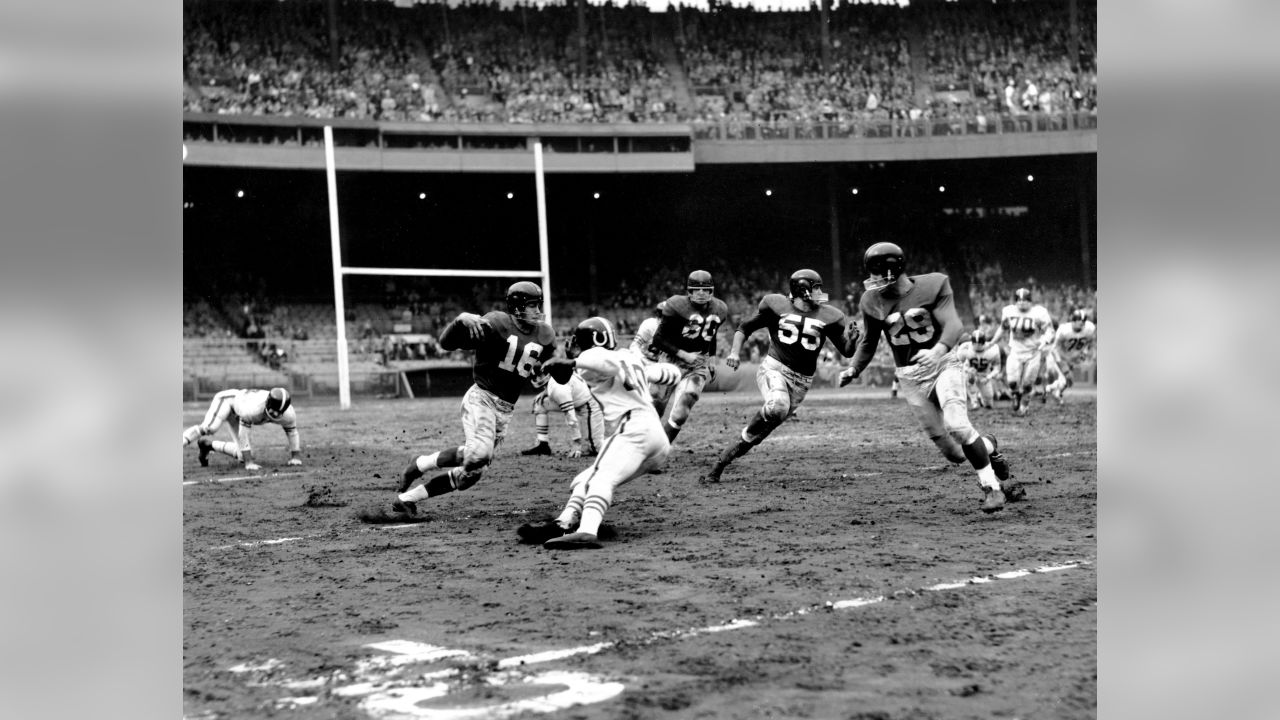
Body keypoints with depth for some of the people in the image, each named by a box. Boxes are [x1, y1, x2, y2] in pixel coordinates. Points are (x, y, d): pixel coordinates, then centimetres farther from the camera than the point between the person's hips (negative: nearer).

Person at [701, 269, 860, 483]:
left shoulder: (828, 317, 5)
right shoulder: (776, 305, 0)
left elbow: (847, 351, 6)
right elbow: (744, 328, 10)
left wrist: (851, 338, -16)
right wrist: (735, 352, -6)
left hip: (801, 381, 3)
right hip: (774, 368, -3)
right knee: (777, 407, -35)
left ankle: (718, 466, 8)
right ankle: (747, 434, -10)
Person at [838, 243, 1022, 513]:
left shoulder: (932, 286, -11)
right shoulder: (873, 301, -1)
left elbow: (953, 325, -21)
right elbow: (869, 341, 13)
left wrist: (939, 349, -41)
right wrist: (853, 370, -2)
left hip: (943, 364, -3)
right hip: (909, 376, 3)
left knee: (957, 426, -25)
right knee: (953, 452, 0)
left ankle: (992, 487, -11)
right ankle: (989, 447, 32)